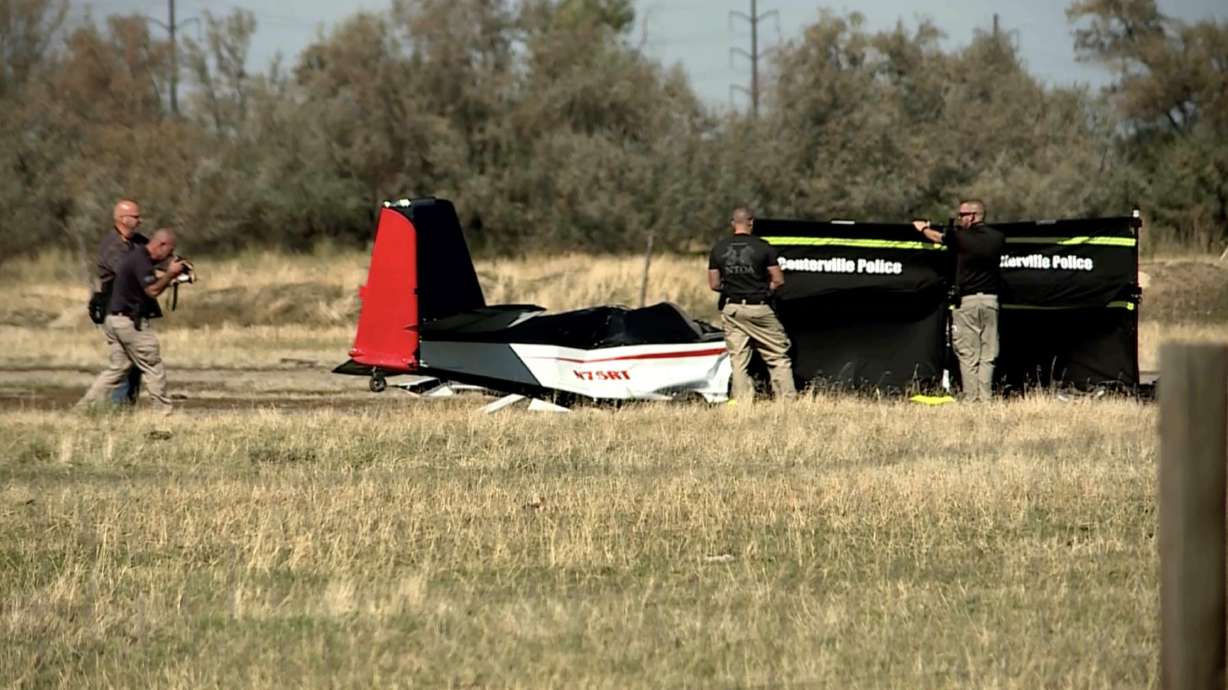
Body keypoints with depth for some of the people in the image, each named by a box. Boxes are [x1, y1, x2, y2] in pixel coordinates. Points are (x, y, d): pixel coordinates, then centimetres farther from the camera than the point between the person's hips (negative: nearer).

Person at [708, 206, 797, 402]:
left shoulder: (718, 249, 2)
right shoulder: (762, 247, -7)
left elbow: (714, 284, 4)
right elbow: (778, 280, -6)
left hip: (731, 309, 3)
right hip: (759, 309, -3)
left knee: (738, 361, 6)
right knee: (778, 357, 4)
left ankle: (742, 401, 1)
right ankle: (787, 398, 0)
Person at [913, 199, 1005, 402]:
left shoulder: (961, 237, -5)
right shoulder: (997, 238, 4)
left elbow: (936, 237, 14)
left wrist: (923, 228, 38)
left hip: (967, 301, -3)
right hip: (990, 299, 3)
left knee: (967, 354, -1)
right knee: (988, 354, 3)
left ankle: (970, 398, -6)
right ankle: (986, 398, -2)